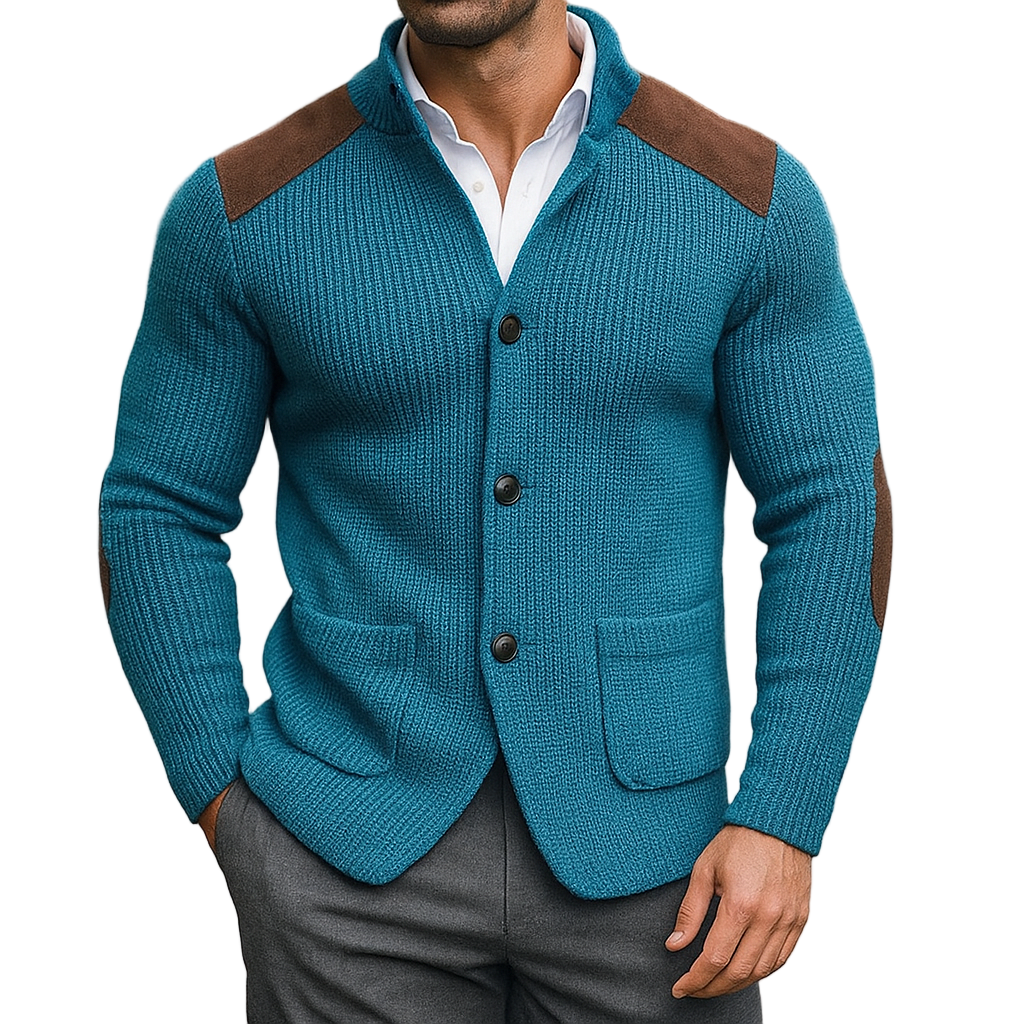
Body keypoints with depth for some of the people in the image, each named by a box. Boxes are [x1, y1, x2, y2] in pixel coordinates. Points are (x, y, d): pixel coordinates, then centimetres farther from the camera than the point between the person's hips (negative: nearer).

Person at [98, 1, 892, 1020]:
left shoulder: (747, 193, -5)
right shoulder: (246, 207, -5)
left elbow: (833, 509, -1)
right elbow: (158, 510, 3)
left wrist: (782, 822, -7)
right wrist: (225, 804, -1)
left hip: (641, 856, 1)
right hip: (354, 861, 0)